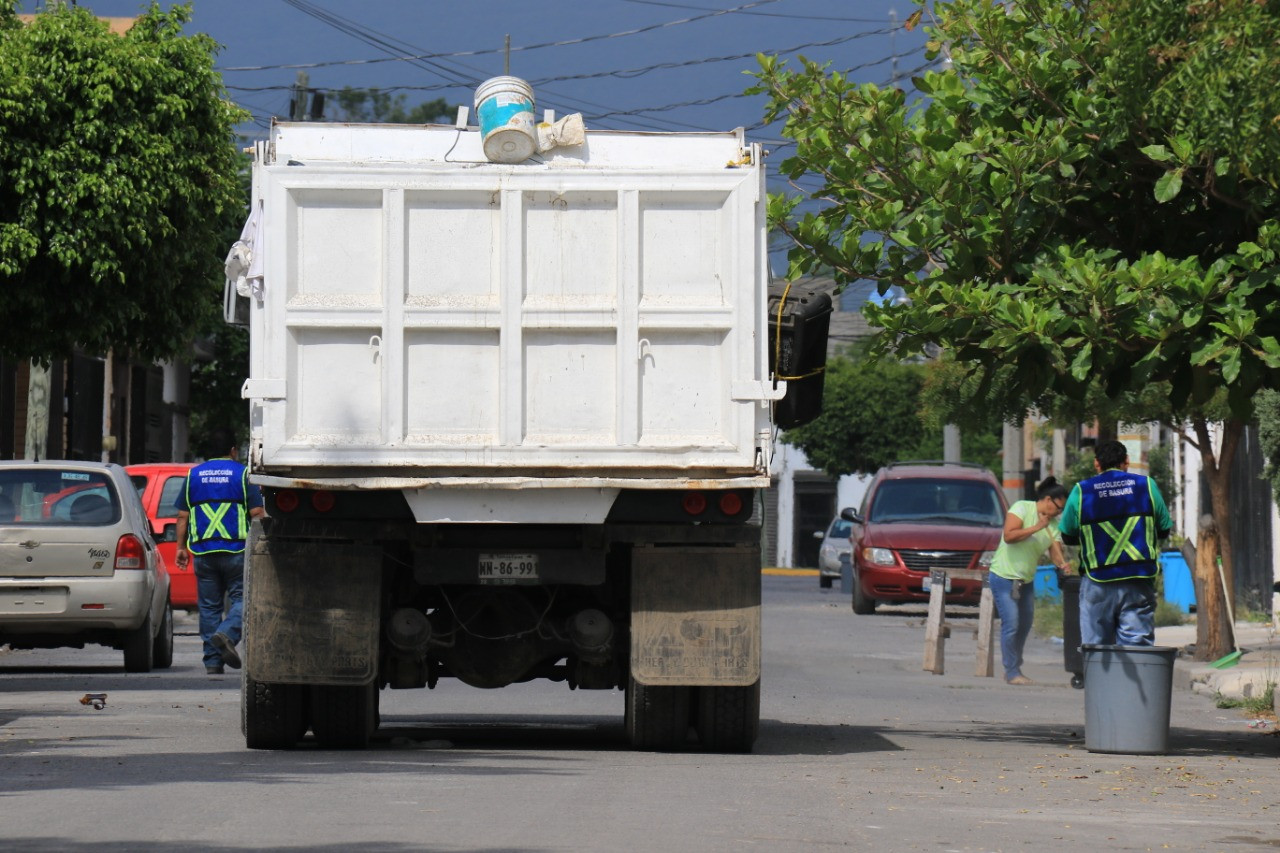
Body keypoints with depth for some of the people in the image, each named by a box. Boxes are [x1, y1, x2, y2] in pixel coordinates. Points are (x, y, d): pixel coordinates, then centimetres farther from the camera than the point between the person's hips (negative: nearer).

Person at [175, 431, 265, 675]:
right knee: (241, 598, 1)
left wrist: (181, 547, 14)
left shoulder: (193, 476, 11)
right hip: (236, 551, -3)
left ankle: (212, 661, 5)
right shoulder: (242, 474, 1)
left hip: (203, 551, 3)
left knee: (209, 606, 7)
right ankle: (227, 634, -26)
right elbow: (257, 513, -5)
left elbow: (182, 516, 10)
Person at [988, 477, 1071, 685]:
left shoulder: (1053, 524, 6)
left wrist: (1062, 564, -24)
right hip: (1004, 577, -7)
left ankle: (1015, 670, 22)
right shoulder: (1022, 508, -12)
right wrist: (1036, 528, -24)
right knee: (1011, 625, -12)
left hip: (1026, 581, 7)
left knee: (1024, 626, 11)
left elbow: (1056, 551, -3)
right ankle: (1012, 673, -7)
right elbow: (1009, 536, -24)